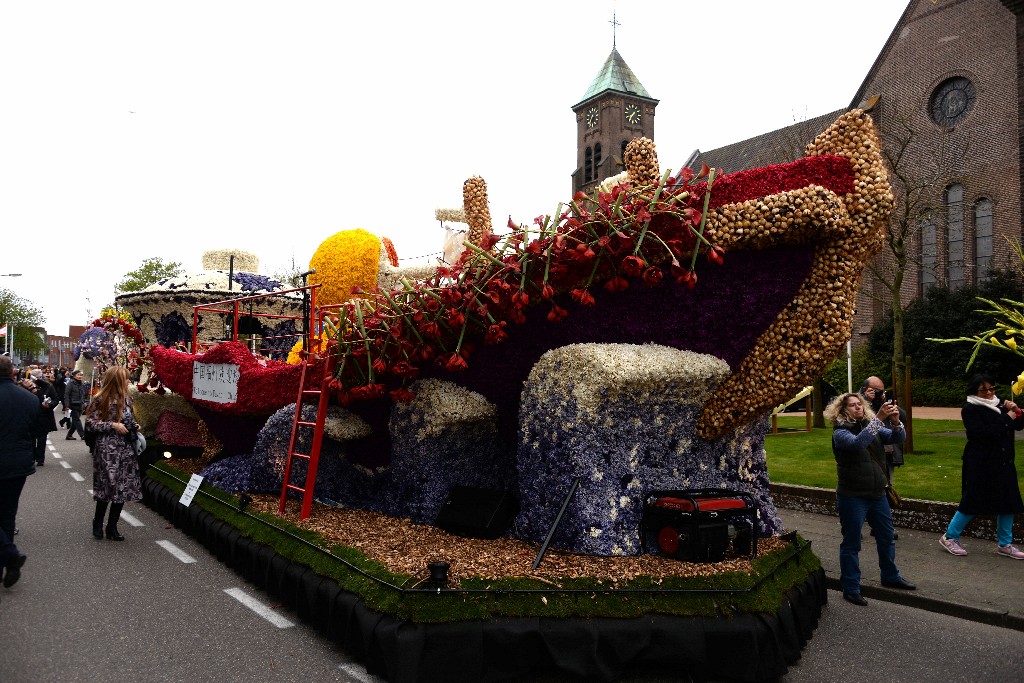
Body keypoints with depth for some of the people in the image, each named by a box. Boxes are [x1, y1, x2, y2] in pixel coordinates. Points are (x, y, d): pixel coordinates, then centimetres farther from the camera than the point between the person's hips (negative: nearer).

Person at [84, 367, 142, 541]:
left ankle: (112, 527, 16)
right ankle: (98, 523, 22)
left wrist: (134, 426, 4)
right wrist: (113, 425, -17)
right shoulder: (102, 399, -9)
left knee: (123, 488, 4)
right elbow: (90, 422, -10)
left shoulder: (126, 398, 10)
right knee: (108, 487, -1)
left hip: (126, 449, 6)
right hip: (107, 449, -6)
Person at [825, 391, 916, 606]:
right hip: (852, 497, -6)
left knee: (886, 537, 20)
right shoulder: (840, 432, -12)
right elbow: (857, 443, -32)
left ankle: (890, 576, 40)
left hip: (877, 493, 6)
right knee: (851, 543, 2)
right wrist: (879, 418, -36)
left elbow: (898, 438, -5)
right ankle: (850, 589, 12)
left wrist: (895, 421, -25)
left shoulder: (873, 426, 6)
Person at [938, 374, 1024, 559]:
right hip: (980, 463, -6)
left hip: (1003, 462, 7)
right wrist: (1007, 419, -17)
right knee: (972, 502, -2)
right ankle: (949, 537, 12)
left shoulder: (999, 404, 9)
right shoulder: (970, 409, -10)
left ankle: (1005, 544, 20)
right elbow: (982, 433, -22)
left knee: (1008, 502, 7)